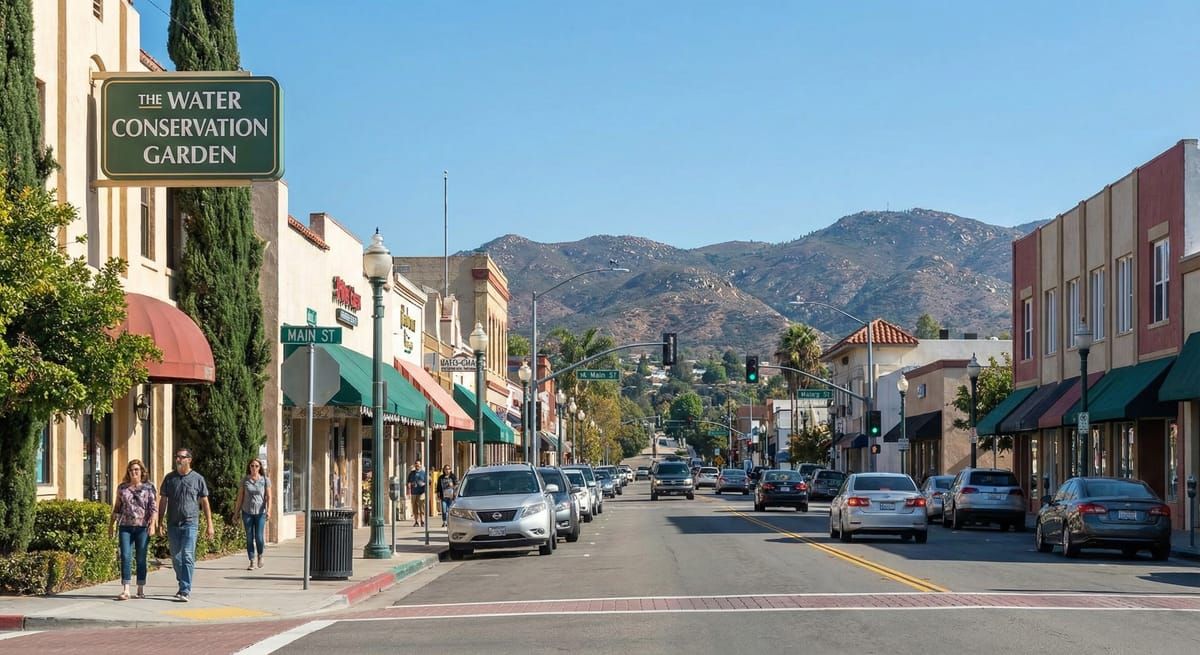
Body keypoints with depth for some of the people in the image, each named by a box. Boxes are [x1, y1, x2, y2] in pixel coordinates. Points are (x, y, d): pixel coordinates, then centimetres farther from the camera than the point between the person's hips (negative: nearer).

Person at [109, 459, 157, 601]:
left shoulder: (148, 487, 3)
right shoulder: (122, 487, 10)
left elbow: (154, 508, -1)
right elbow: (117, 508, 18)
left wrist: (152, 524, -12)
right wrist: (112, 524, 15)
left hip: (142, 527, -2)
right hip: (125, 526, 2)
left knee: (141, 558, 4)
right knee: (125, 557, -7)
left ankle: (141, 589, 14)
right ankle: (125, 590, -10)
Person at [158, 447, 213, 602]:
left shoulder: (197, 479, 3)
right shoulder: (169, 478, 8)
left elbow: (204, 502, 6)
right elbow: (163, 501, 12)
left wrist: (210, 524, 3)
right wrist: (160, 522, 7)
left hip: (190, 524, -3)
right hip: (172, 524, 3)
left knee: (187, 557, -12)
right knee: (176, 558, 9)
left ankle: (185, 591, -14)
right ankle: (183, 585, 27)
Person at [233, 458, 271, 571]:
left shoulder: (265, 480, 2)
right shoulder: (244, 480, 5)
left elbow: (268, 497, -1)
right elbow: (240, 497, 7)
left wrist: (268, 510, -14)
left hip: (260, 512, -1)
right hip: (247, 512, 1)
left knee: (259, 537, -6)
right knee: (249, 538, 0)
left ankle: (260, 556, 22)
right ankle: (251, 562, 5)